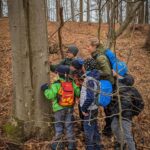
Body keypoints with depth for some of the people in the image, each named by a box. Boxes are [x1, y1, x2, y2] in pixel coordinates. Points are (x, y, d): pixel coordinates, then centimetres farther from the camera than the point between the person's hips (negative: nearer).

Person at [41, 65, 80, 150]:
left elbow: (50, 95, -20)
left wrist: (46, 89, -3)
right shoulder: (71, 83, -3)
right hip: (70, 108, 4)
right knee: (69, 126, 13)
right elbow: (78, 93, 1)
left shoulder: (57, 84, -18)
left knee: (59, 126, 10)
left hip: (59, 109, -4)